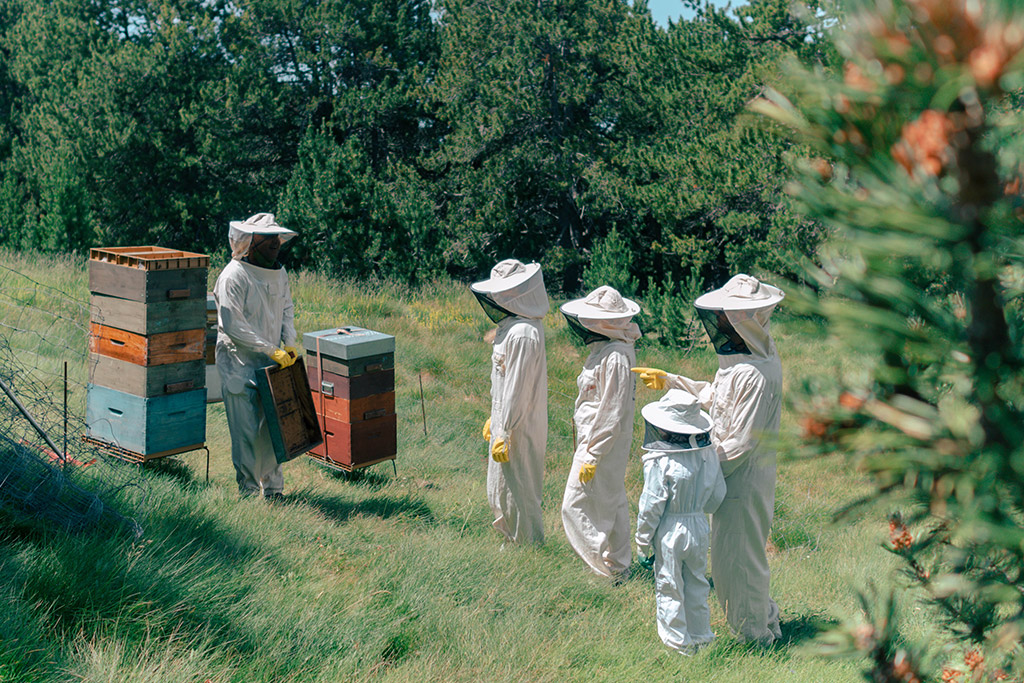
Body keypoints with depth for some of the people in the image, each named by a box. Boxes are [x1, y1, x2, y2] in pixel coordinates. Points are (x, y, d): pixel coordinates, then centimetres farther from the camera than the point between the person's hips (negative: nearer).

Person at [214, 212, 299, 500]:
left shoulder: (279, 273, 8)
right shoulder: (234, 275, -16)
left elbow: (286, 309, 17)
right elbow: (231, 324, -20)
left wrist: (289, 344, -1)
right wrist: (271, 350, -20)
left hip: (272, 362, 7)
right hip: (239, 361, -7)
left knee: (273, 425, 10)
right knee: (247, 431, -2)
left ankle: (272, 488, 23)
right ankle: (248, 492, 11)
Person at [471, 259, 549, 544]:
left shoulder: (522, 333, -24)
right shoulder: (513, 325, 9)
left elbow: (517, 389, -24)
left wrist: (504, 435, -21)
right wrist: (494, 419, 23)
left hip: (518, 429, -10)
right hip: (506, 420, 10)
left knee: (516, 491, 2)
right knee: (500, 492, 20)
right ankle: (513, 539, 33)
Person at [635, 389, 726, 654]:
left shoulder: (659, 462, -21)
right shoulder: (709, 454, -4)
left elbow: (651, 506, -16)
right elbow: (716, 497, 6)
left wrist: (643, 544, -5)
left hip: (669, 532, -6)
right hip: (699, 527, 6)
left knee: (669, 590, 9)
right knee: (697, 585, 20)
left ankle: (679, 646, 17)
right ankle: (701, 639, 30)